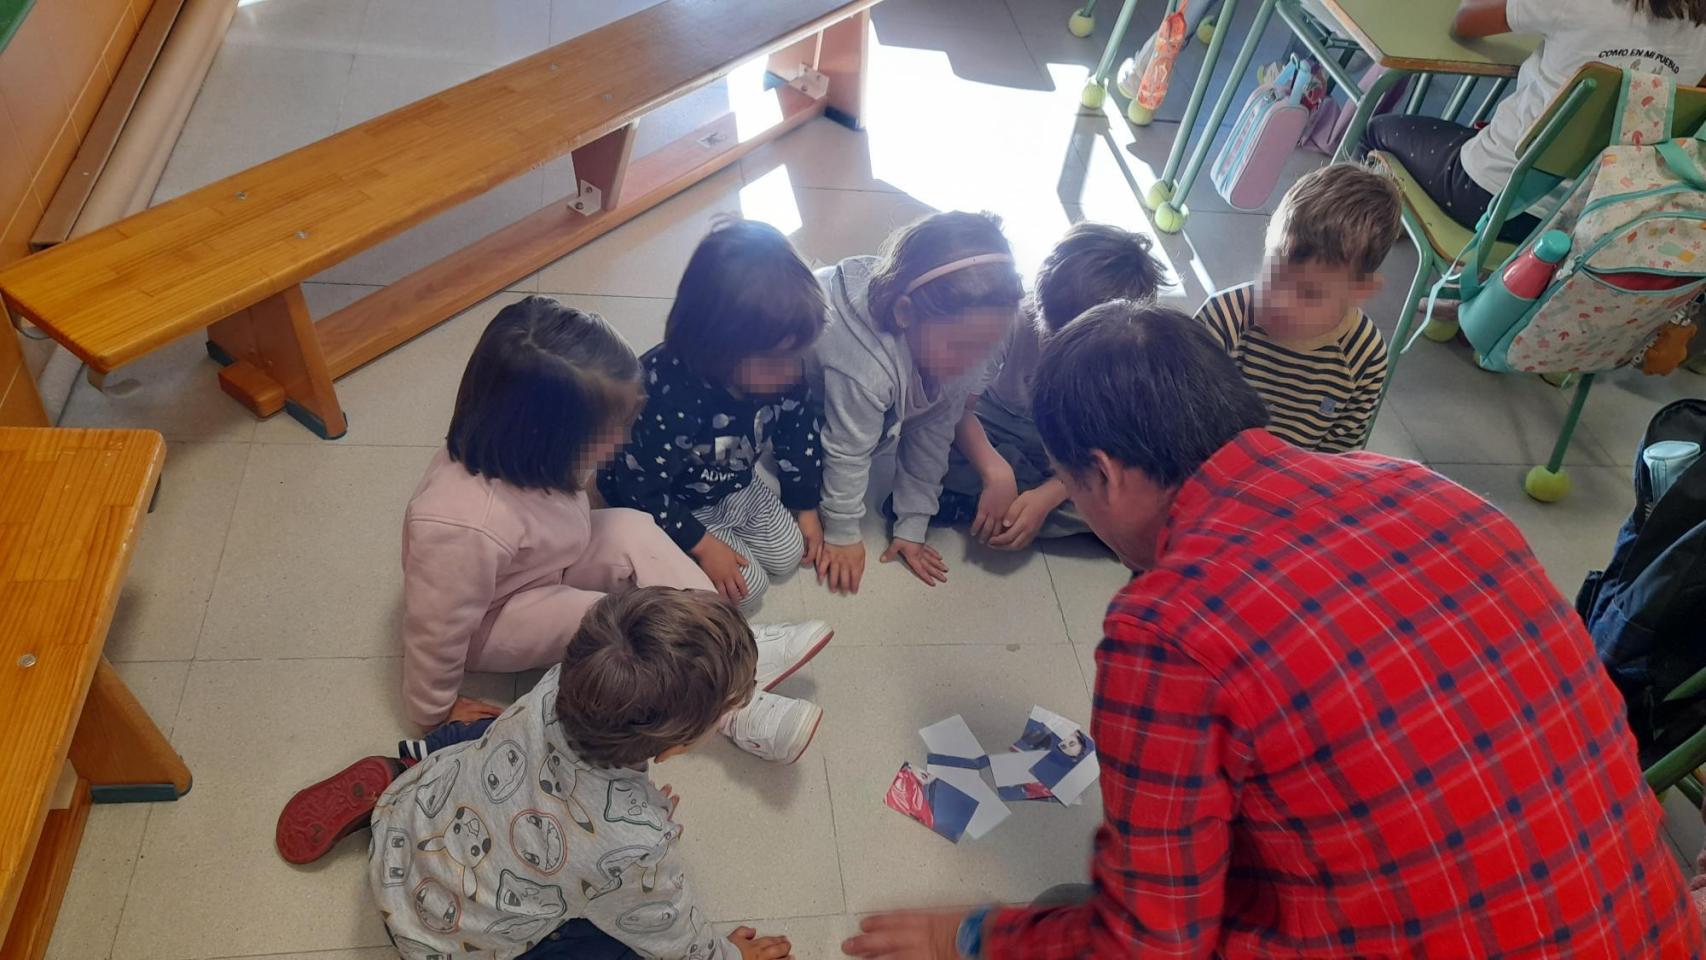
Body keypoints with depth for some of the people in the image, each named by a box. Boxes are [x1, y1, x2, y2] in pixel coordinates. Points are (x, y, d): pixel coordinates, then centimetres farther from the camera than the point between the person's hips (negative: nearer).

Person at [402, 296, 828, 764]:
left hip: (548, 562, 7)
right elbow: (436, 630, -26)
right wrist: (436, 711, -13)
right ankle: (733, 709, -15)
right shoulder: (465, 526, -42)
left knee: (632, 531, -15)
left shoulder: (519, 449, -23)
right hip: (492, 620, -7)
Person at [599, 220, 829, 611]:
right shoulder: (667, 395, -43)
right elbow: (640, 491, -29)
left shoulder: (783, 369, -25)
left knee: (788, 554, 8)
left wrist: (805, 508, 6)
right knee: (748, 586, -5)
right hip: (672, 501, -6)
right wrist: (703, 545, -21)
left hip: (734, 486, 6)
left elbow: (799, 432, -4)